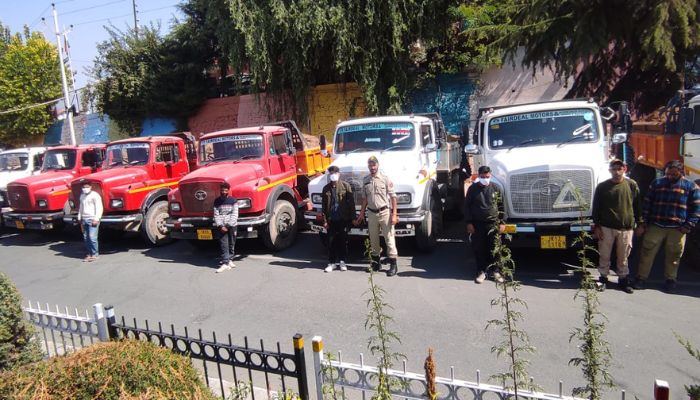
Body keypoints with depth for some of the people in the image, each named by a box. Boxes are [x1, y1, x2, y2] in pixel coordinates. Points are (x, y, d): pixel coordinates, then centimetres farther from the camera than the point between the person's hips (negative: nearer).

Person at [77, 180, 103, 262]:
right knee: (86, 238, 5)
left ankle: (95, 254, -4)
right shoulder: (82, 196, 18)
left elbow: (99, 208, -11)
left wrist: (96, 219, -17)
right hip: (84, 219, 7)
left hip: (92, 219, -7)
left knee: (92, 237, -13)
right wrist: (79, 218, 21)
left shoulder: (95, 195, -5)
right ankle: (89, 254, 13)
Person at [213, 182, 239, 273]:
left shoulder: (233, 200, 1)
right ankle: (225, 263, -9)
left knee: (231, 244, 6)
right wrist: (220, 226, -9)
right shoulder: (217, 201, 7)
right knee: (224, 244, -6)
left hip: (232, 225, 0)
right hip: (222, 226, 0)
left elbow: (235, 214, -3)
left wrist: (229, 225, -12)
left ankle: (230, 260, 21)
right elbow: (216, 215, 3)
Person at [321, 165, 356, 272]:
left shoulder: (346, 186, 0)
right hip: (331, 219, 2)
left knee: (343, 241, 7)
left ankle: (342, 261, 18)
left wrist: (352, 217, -5)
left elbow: (351, 202, -1)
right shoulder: (326, 188, 7)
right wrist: (324, 220, 1)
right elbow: (323, 205, 7)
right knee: (331, 241, 4)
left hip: (343, 219, -2)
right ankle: (332, 262, 13)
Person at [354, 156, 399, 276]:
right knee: (373, 239, 13)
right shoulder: (365, 180, 6)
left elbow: (393, 197, -7)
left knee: (389, 238, -2)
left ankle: (393, 264, 2)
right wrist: (361, 213, 12)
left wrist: (394, 214, -13)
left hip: (384, 212, -4)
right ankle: (376, 262, 26)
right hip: (371, 213, 4)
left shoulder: (385, 179, -7)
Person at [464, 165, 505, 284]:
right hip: (477, 224, -1)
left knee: (494, 249, 6)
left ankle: (494, 271, 19)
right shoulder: (473, 188, 0)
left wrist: (502, 223, 2)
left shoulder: (495, 188, 3)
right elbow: (467, 206, 1)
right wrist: (469, 223, -4)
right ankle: (481, 272, 15)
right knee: (478, 249, 3)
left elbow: (501, 206, 7)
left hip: (493, 224, 1)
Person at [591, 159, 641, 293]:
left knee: (623, 257, 10)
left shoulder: (632, 185, 2)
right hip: (606, 227, -1)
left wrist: (640, 223, 7)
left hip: (626, 228, 1)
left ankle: (623, 280, 24)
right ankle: (603, 278, 20)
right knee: (604, 256, 6)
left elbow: (638, 206, 9)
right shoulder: (602, 186, -1)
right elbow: (596, 208, 2)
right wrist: (596, 226, -2)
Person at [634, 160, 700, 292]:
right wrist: (643, 223, 3)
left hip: (677, 229, -1)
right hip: (655, 226, 1)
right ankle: (641, 278, 11)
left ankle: (670, 279, 24)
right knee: (647, 253, 2)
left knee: (673, 256, 9)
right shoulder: (657, 183, 7)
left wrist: (689, 225, -6)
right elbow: (647, 203, 8)